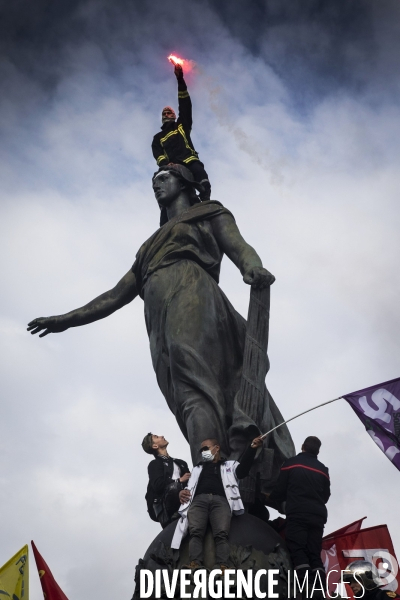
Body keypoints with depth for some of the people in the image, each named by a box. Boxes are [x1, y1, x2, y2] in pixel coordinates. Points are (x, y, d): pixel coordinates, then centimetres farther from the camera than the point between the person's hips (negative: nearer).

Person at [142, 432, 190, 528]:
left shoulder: (180, 463, 29)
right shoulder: (154, 464, 11)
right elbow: (158, 486, -8)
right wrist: (180, 480, -6)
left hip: (179, 504, 5)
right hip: (162, 504, -5)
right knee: (173, 486, -35)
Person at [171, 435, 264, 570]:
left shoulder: (230, 465, 28)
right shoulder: (197, 469, 36)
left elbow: (242, 470, 7)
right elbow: (190, 487, 28)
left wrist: (252, 448, -8)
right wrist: (182, 491, 2)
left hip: (220, 501, -2)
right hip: (198, 500, 2)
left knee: (221, 534, -28)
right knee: (195, 532, -26)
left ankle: (222, 568, -44)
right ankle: (194, 566, -43)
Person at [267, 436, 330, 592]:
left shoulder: (292, 463, 4)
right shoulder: (323, 469, 17)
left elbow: (280, 489, 5)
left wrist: (272, 500, 26)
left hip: (297, 514, -4)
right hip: (318, 516, 5)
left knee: (298, 550, -9)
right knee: (315, 553, 5)